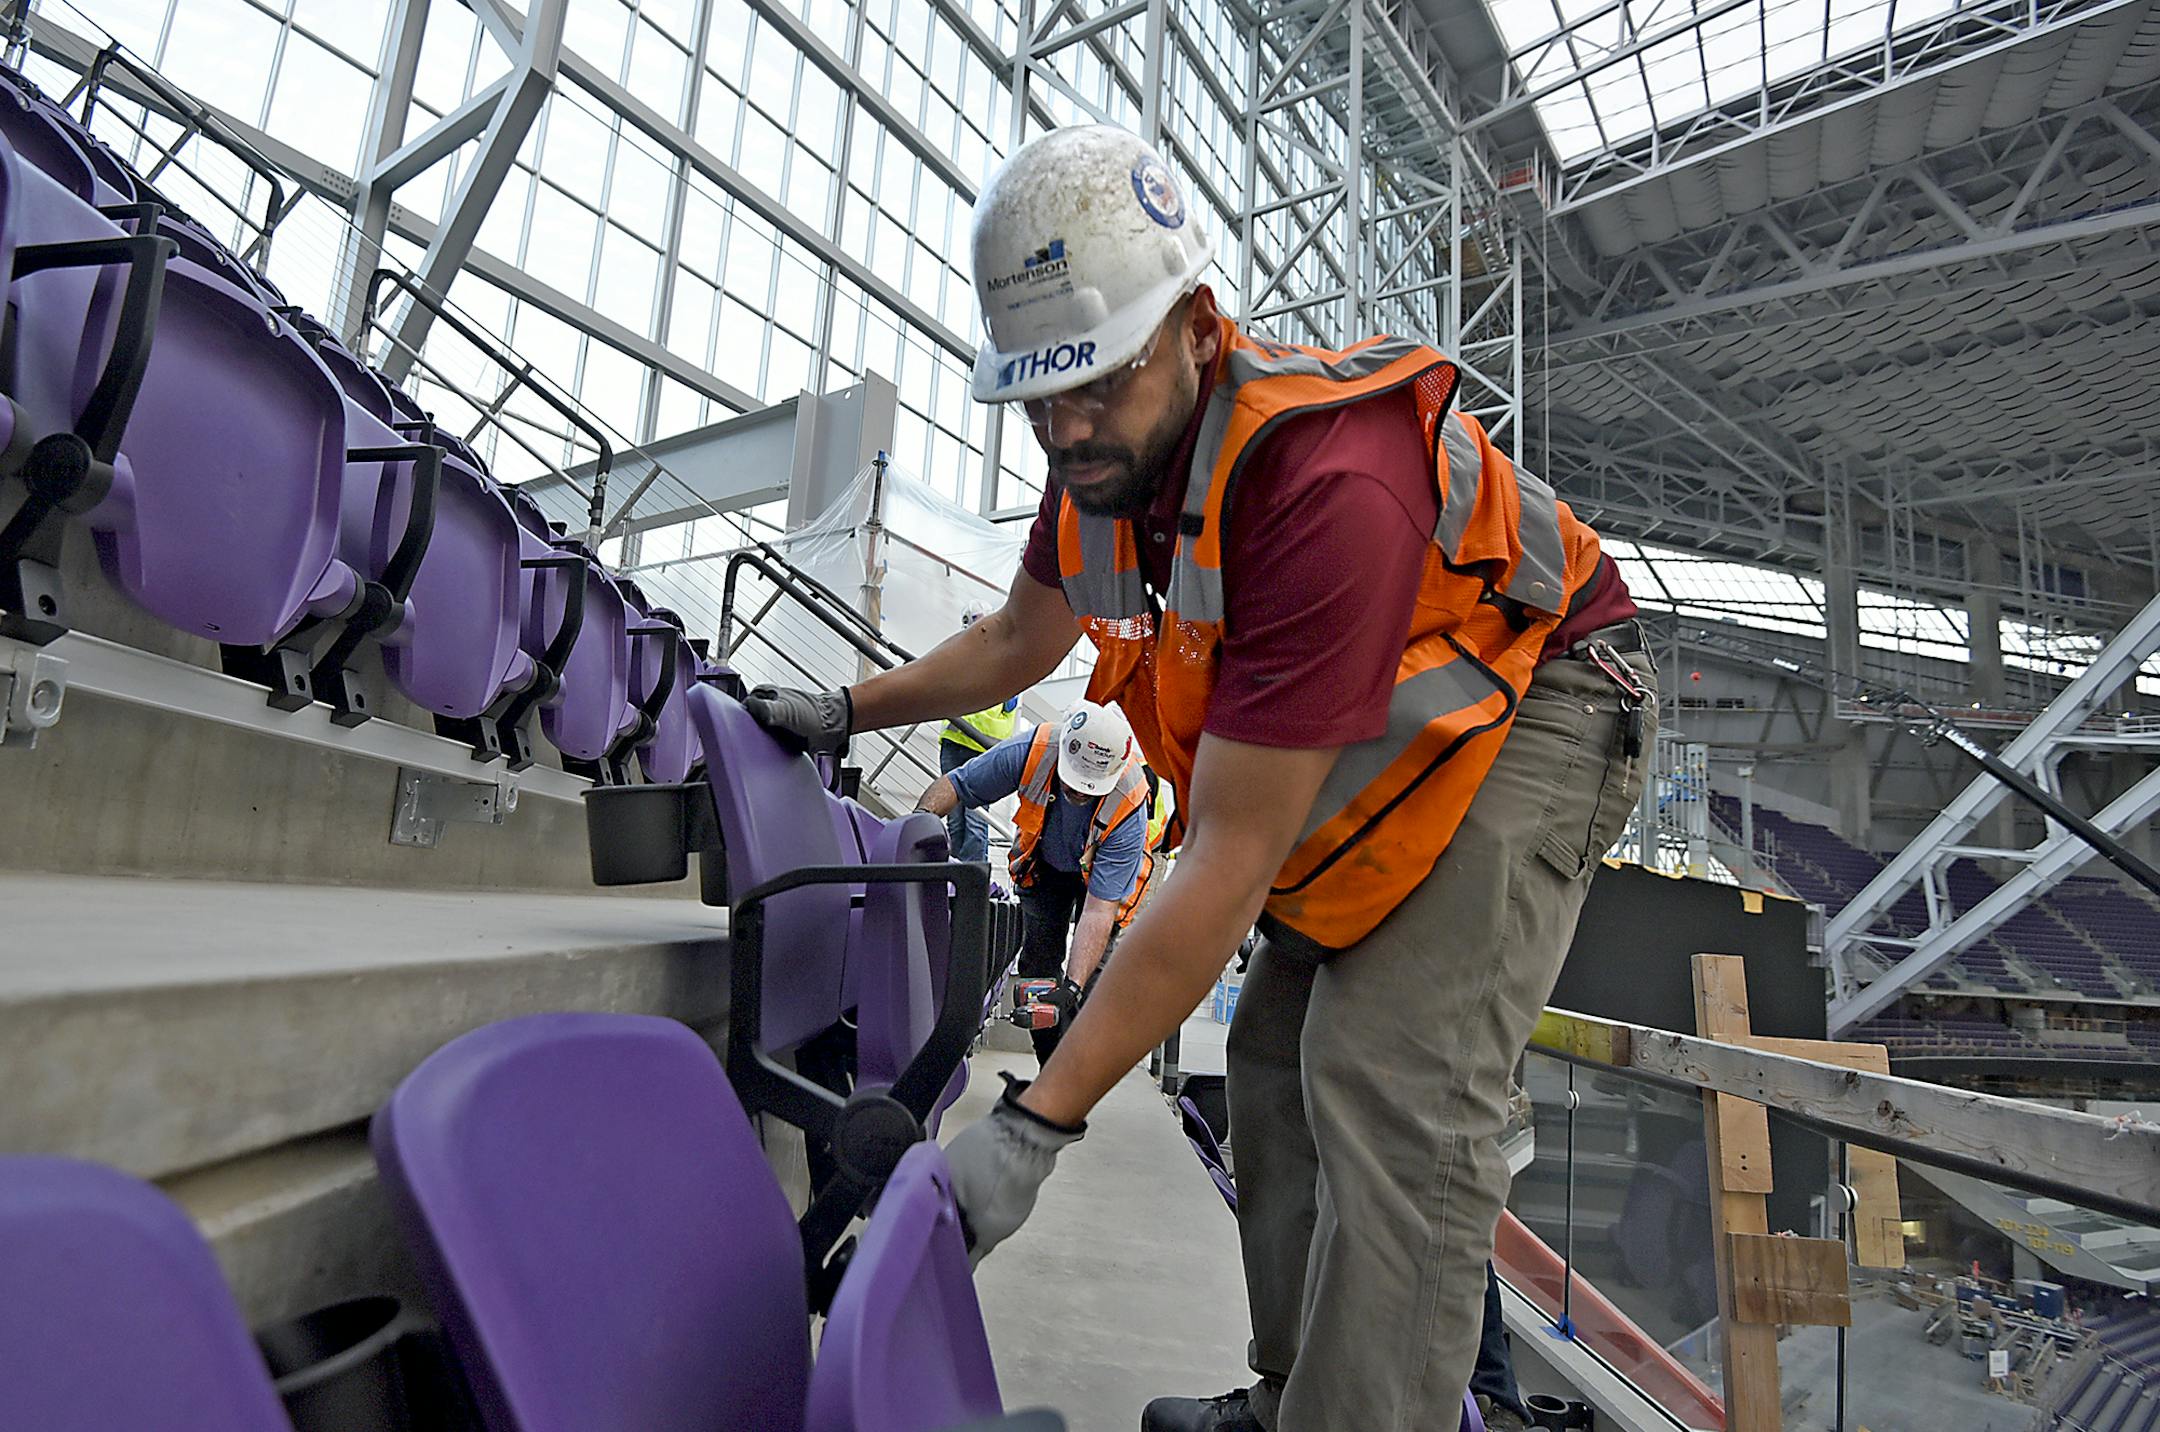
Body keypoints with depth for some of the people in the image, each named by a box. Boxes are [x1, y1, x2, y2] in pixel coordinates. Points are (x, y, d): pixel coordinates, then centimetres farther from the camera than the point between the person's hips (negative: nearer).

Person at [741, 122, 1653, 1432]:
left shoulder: (1329, 485, -37)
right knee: (1280, 1057, 7)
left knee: (1393, 1092, -20)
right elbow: (1019, 643, 9)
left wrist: (1038, 1122, -31)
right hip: (1376, 731, 8)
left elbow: (1231, 865, -36)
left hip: (1537, 703, -7)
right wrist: (843, 712, 7)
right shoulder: (1108, 461, -10)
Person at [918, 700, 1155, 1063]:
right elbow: (954, 785, -22)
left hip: (1103, 870, -2)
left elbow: (1099, 908, -41)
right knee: (1038, 964, 1)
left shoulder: (1128, 807, -40)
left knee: (1094, 968, -15)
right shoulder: (1031, 751, -35)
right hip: (1044, 864, 2)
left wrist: (1072, 986, -49)